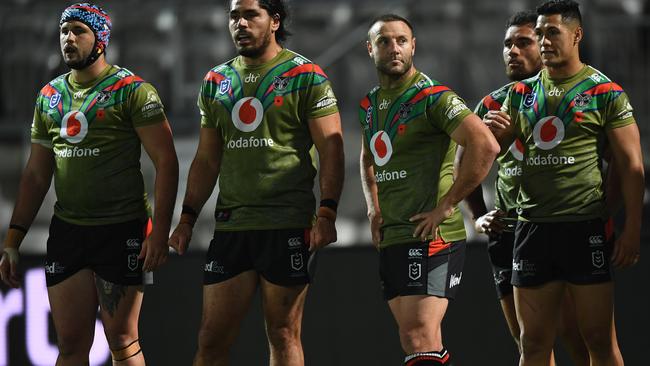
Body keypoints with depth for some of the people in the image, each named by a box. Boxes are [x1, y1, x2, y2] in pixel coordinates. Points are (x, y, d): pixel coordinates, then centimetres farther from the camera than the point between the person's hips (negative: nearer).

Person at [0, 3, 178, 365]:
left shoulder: (131, 90, -6)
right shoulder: (50, 96, 13)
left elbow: (166, 162, -9)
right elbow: (36, 173, 17)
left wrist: (160, 231, -18)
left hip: (121, 231, -5)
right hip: (66, 232, 5)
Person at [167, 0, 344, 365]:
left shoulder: (305, 76, -1)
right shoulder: (216, 81, 14)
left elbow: (331, 148, -5)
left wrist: (326, 214, -15)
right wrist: (188, 218, 12)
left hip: (287, 225, -5)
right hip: (230, 225, 5)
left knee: (284, 336, -1)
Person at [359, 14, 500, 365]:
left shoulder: (433, 98, -10)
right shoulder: (369, 105, 15)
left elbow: (485, 146, -22)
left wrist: (445, 206, -19)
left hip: (429, 236, -8)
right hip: (391, 239, 9)